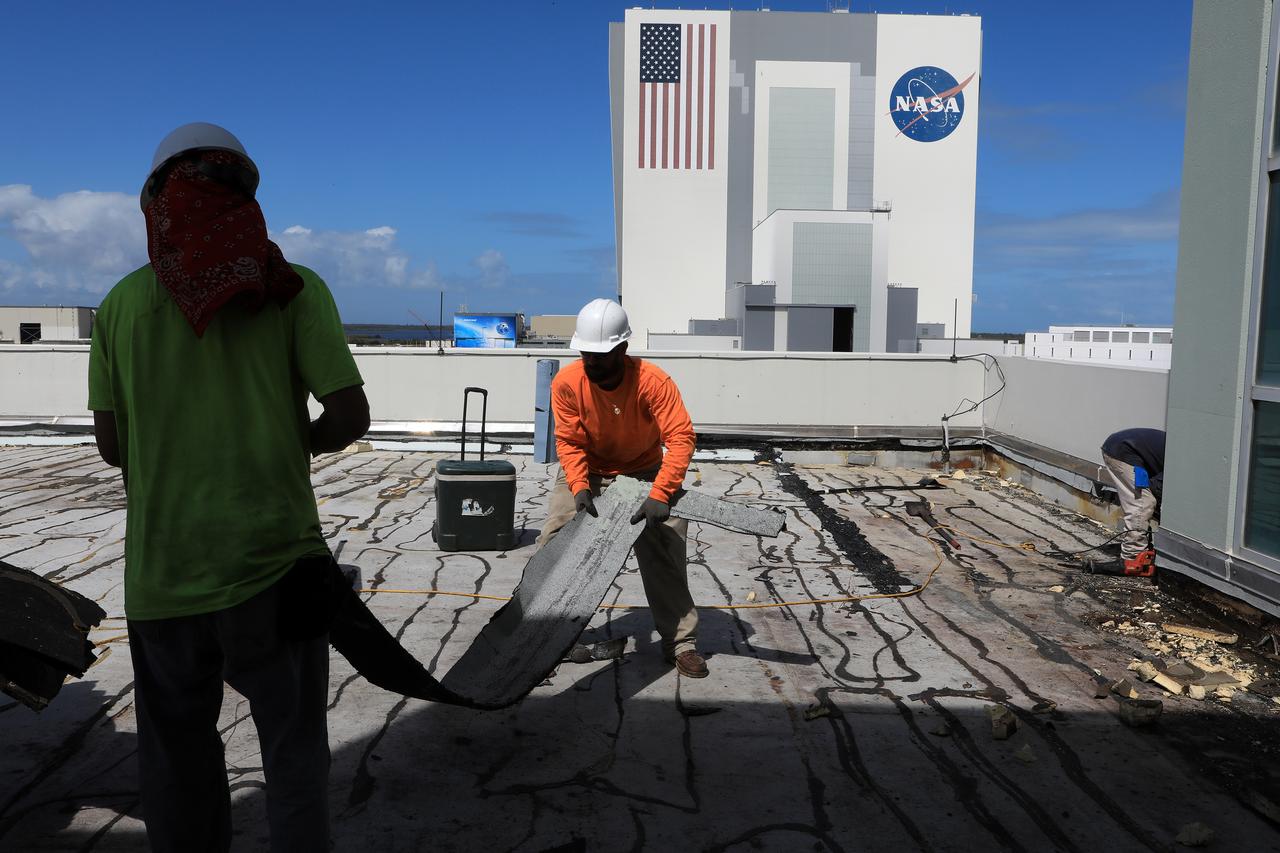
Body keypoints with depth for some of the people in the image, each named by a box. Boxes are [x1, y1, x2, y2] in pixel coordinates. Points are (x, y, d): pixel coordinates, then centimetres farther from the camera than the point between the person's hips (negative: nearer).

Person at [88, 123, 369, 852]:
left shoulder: (125, 300, 2)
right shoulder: (291, 288, -5)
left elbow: (112, 444, 5)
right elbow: (352, 416, -9)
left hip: (161, 569, 2)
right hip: (273, 557, -2)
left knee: (177, 748, 18)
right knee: (294, 747, 11)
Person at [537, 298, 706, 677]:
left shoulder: (653, 382, -30)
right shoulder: (566, 383, -24)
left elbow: (681, 438, -33)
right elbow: (569, 442, -17)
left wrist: (659, 495, -42)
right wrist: (579, 487, -32)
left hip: (643, 471, -2)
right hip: (586, 472, 2)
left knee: (666, 547, -10)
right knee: (552, 543, -3)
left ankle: (681, 642, 3)